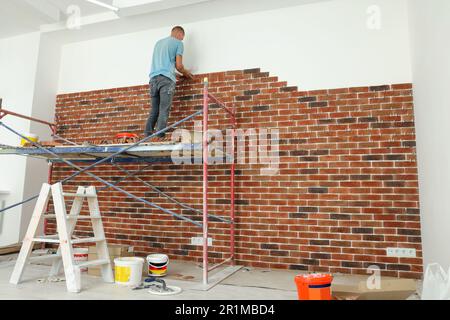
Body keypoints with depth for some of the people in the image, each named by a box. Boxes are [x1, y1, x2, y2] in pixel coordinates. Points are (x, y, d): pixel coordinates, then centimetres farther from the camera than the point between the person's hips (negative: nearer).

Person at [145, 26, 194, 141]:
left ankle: (148, 135, 0)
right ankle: (159, 136, -16)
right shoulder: (178, 43, 8)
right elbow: (179, 65, 1)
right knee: (164, 110, -9)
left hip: (153, 77, 6)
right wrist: (186, 73, 22)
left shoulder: (159, 42, 27)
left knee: (154, 110, 7)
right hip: (166, 78, -6)